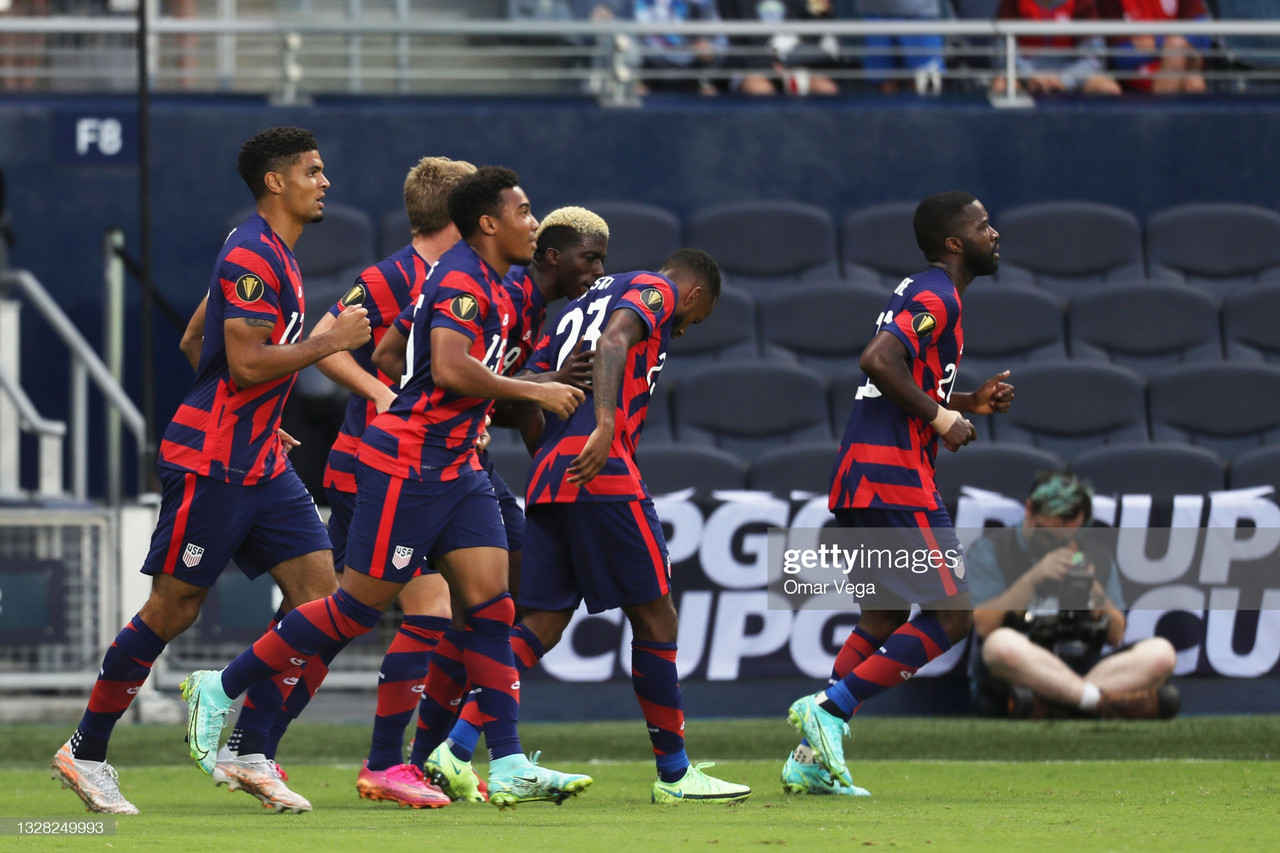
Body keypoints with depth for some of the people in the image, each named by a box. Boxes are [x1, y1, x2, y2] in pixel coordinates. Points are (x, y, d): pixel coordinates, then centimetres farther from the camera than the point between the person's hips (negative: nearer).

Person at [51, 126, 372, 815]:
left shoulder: (275, 255, 16)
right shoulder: (251, 256, -15)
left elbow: (196, 344, 25)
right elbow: (247, 362, -23)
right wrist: (330, 342, -16)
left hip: (259, 461, 10)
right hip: (210, 465, -10)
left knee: (318, 592, -1)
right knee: (173, 609, -3)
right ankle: (84, 753, 9)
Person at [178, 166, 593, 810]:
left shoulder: (489, 286, 16)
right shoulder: (462, 280, -14)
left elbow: (385, 355, 23)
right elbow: (450, 368, -29)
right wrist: (533, 392, -21)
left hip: (456, 467, 10)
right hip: (408, 463, -10)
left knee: (490, 603, -1)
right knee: (361, 605, -4)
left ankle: (508, 768, -5)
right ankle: (220, 690, 9)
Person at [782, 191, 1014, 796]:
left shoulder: (921, 293, 21)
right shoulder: (937, 299, -11)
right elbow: (879, 361, -26)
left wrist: (969, 403, 19)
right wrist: (939, 417, -17)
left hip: (858, 480, 10)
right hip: (892, 479, -10)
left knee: (885, 617, 17)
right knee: (951, 616, -7)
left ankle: (811, 759, 11)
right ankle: (829, 708, -13)